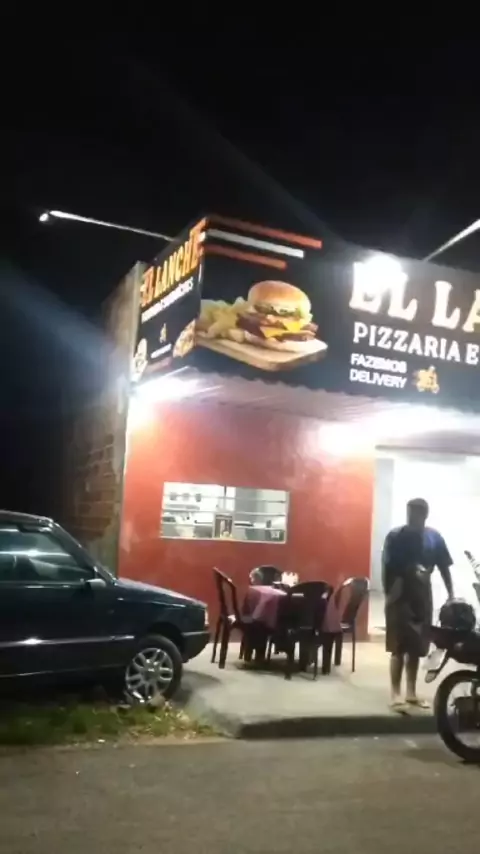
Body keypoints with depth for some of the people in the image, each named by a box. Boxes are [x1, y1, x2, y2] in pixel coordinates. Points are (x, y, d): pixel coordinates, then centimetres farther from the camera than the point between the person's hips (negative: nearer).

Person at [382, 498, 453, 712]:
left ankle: (411, 693, 23)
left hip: (422, 598, 4)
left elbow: (444, 567, 7)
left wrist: (451, 595, 2)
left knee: (416, 648, 12)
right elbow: (387, 568, -6)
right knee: (399, 648, -4)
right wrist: (388, 594, -12)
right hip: (400, 597, -4)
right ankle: (396, 694, 2)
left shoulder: (434, 537, 1)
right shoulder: (395, 536, -7)